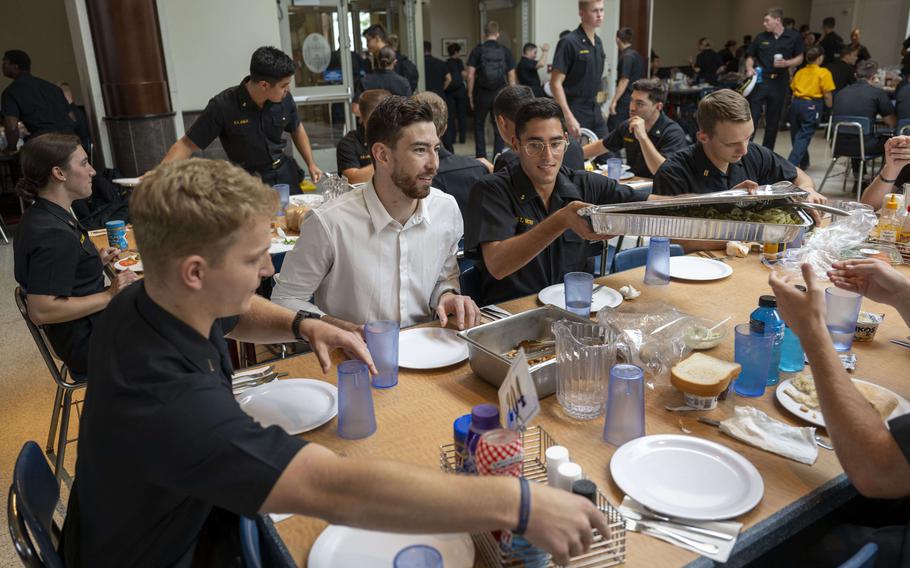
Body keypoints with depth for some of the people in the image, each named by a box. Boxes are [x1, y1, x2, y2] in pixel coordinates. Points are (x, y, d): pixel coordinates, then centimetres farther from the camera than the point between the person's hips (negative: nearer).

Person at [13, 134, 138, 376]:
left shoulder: (41, 217, 6)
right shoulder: (53, 234, -26)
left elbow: (54, 270, 19)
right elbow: (41, 311, -29)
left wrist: (96, 262, 6)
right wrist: (109, 296, -24)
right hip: (87, 344, -10)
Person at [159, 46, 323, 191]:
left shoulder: (284, 98, -9)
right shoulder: (223, 106, -20)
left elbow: (296, 129, 13)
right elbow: (186, 145, -16)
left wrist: (311, 164, 7)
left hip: (284, 173, 4)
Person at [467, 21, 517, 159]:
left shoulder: (477, 50, -2)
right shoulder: (505, 51, 3)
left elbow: (470, 75, -6)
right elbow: (511, 76, 2)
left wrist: (470, 94, 2)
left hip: (482, 94, -1)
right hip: (500, 94, 1)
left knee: (479, 126, 12)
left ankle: (481, 158, 7)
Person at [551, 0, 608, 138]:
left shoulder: (598, 42, 11)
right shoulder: (569, 42, -13)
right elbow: (555, 83, -18)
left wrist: (598, 107, 19)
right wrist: (568, 117, -26)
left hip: (595, 111, 8)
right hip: (575, 111, -8)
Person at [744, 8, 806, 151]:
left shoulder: (793, 37, 3)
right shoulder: (761, 38, 5)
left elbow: (799, 59, 8)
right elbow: (750, 57, 11)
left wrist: (786, 63, -12)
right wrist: (749, 68, -10)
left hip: (780, 82, 1)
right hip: (760, 81, -1)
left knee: (773, 120, 8)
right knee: (752, 117, -10)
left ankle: (767, 152, 18)